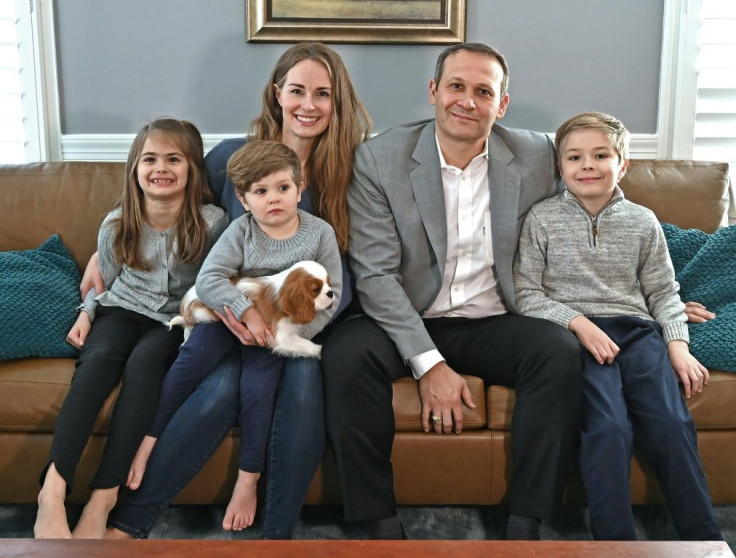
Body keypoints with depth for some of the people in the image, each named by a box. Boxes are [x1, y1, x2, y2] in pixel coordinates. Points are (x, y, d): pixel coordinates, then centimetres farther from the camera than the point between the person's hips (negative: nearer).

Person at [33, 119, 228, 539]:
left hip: (177, 319, -2)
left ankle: (103, 499, -36)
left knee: (144, 362, -35)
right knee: (98, 358, -32)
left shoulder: (212, 222, -6)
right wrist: (87, 313, -1)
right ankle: (53, 489, -40)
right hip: (123, 310, 2)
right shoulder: (117, 225, 3)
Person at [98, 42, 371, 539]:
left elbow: (343, 274, -5)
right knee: (223, 387, -31)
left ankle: (279, 533, -21)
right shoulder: (232, 158, 5)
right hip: (233, 317, 0)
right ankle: (126, 525, -19)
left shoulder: (347, 173, 2)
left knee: (304, 376, -34)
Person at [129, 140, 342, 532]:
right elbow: (208, 279, -13)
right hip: (234, 314, 2)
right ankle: (149, 441, -15)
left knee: (257, 380, -23)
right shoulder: (241, 230, -4)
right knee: (195, 352, -24)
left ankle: (247, 481, -10)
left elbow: (330, 295, -3)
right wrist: (247, 312, -27)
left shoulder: (320, 232, -3)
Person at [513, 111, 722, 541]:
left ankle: (704, 537, -8)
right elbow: (526, 293, 1)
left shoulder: (642, 222, 13)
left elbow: (663, 292, 15)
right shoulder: (543, 219, 5)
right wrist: (578, 322, -11)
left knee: (672, 422, -21)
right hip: (573, 333, -2)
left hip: (636, 329, 3)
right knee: (609, 427, -27)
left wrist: (678, 345, 0)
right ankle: (616, 540, -15)